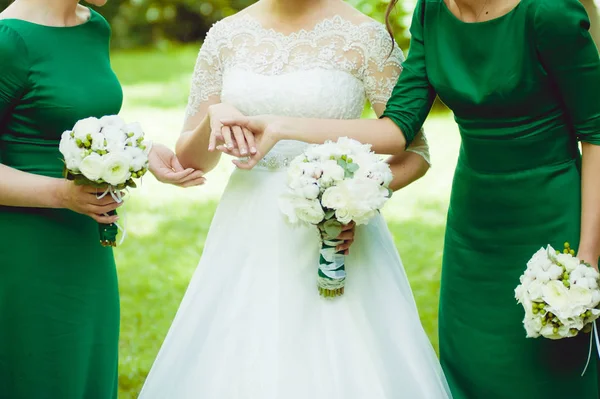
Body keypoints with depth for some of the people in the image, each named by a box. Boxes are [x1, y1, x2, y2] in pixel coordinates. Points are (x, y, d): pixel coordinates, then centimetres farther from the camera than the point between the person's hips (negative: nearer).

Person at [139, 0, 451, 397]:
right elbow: (190, 159, 7)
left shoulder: (365, 37, -5)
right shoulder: (226, 35, 5)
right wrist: (213, 115, -14)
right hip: (249, 234, 3)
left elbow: (415, 152, -1)